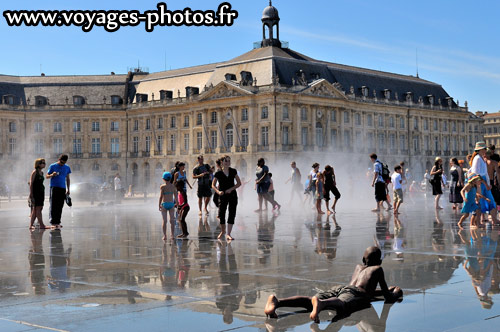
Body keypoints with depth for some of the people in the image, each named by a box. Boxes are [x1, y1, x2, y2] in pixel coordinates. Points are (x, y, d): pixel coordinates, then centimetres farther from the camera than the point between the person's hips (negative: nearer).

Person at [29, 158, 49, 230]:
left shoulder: (41, 172, 15)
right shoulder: (35, 172, -8)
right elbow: (31, 183, -10)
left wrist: (43, 194, 20)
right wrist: (31, 194, -16)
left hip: (41, 192, 8)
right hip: (35, 191, -8)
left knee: (35, 209, 8)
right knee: (38, 208, -8)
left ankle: (31, 225, 12)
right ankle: (42, 225, -9)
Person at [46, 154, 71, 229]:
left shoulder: (67, 168, 11)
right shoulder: (52, 166, 1)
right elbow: (47, 176, 4)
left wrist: (68, 189, 14)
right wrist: (52, 175, -18)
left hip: (62, 188, 3)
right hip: (54, 187, -3)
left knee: (60, 206, 2)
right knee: (53, 205, -8)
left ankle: (58, 222, 7)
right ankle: (53, 222, -8)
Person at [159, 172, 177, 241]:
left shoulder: (162, 186, -6)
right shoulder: (173, 186, 2)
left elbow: (161, 196, -9)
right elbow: (175, 196, 6)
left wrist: (159, 205, -2)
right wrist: (176, 203, 20)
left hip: (164, 204, -2)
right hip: (171, 204, 2)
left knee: (164, 221, 0)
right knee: (172, 220, 8)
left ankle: (164, 235, -3)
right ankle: (172, 235, 9)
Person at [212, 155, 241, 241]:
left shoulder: (233, 171, 2)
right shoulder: (218, 173, -3)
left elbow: (239, 183, 5)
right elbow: (213, 185, 3)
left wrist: (231, 189, -10)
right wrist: (218, 191, -16)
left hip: (232, 195, 1)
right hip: (223, 195, -1)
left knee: (232, 214, -6)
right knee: (221, 214, -2)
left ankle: (228, 234, -4)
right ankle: (223, 231, 24)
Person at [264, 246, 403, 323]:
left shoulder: (358, 267, 43)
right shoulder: (378, 269, 25)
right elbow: (388, 297, 24)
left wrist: (386, 290, 67)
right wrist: (396, 293, 47)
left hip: (338, 289, 5)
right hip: (353, 293, -5)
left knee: (308, 302, -20)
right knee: (342, 306, -40)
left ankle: (276, 301, -47)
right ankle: (320, 304, -76)